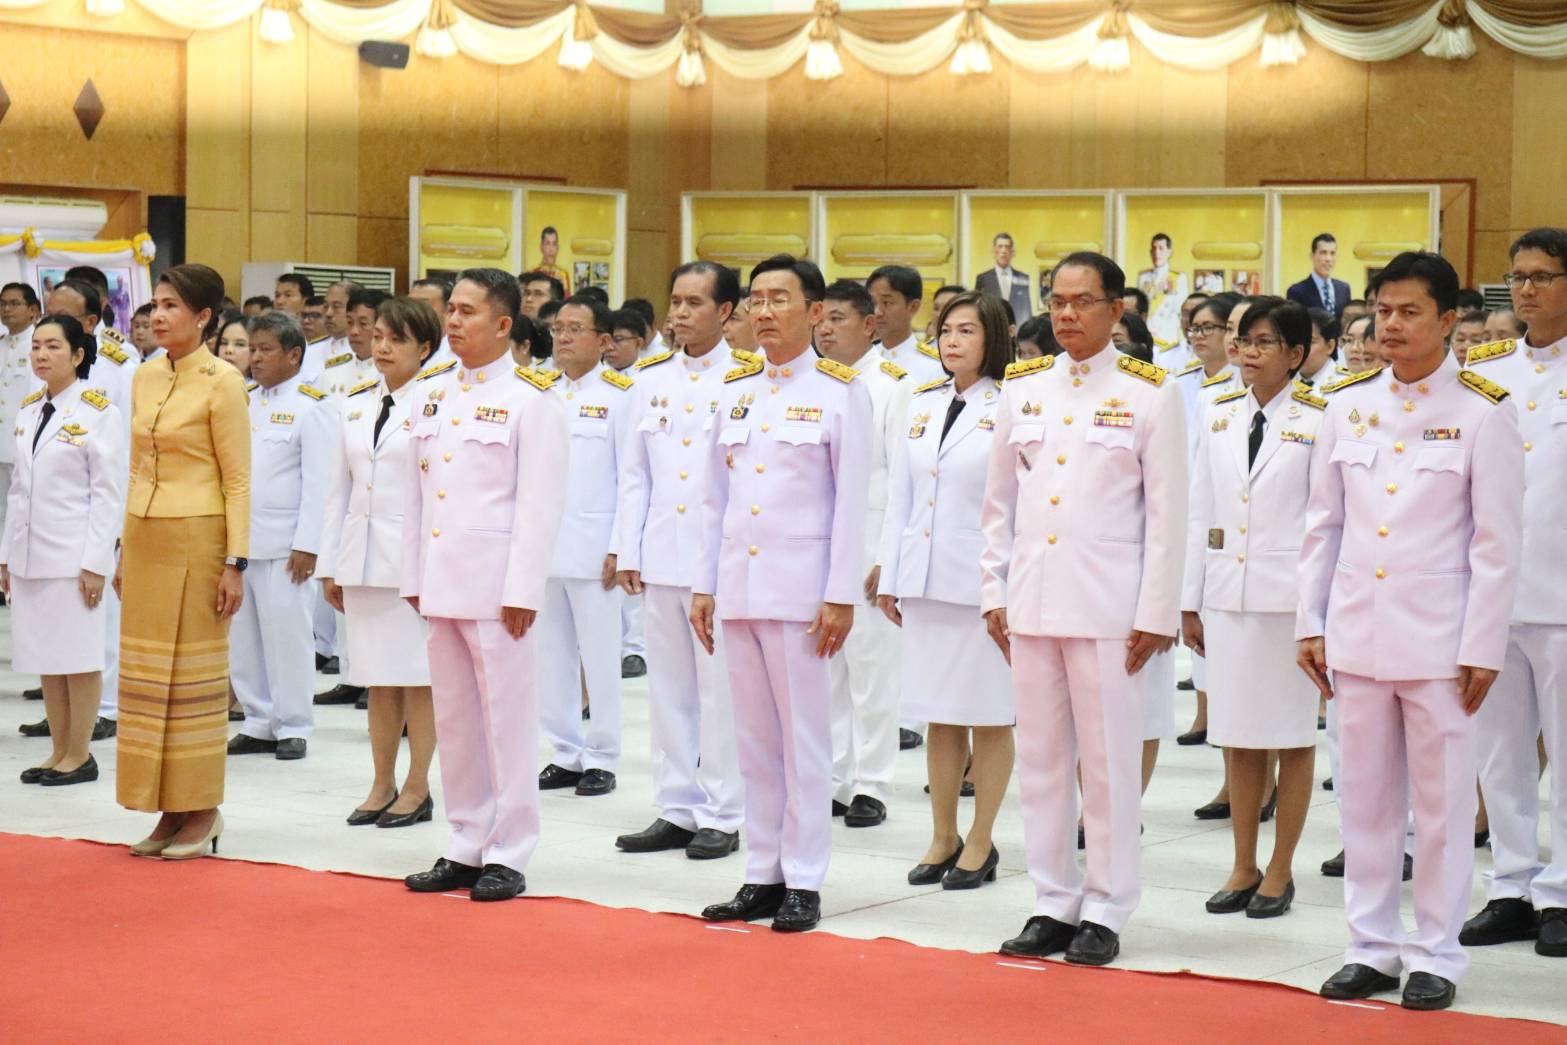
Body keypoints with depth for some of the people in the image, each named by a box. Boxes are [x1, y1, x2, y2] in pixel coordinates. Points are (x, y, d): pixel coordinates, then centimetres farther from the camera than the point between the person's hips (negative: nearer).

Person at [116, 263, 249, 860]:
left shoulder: (221, 382, -8)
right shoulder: (145, 378, 11)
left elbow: (238, 480, -9)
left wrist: (235, 563, -14)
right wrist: (124, 551, 15)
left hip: (196, 538, -7)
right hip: (145, 536, 7)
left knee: (193, 672, -1)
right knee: (146, 671, 7)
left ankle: (201, 811, 8)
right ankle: (168, 810, 14)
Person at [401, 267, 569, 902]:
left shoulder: (531, 399, -6)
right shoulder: (432, 391, 12)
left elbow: (540, 503, -10)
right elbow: (415, 489, 15)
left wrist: (522, 590, -14)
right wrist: (413, 576, 11)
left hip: (496, 583, -6)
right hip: (440, 581, 7)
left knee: (507, 718, -2)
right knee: (453, 718, 11)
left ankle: (508, 855, 6)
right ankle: (466, 848, 19)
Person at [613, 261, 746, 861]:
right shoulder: (651, 378, 12)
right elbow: (635, 473, 15)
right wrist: (629, 552, 8)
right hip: (660, 558, 5)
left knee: (721, 690, -1)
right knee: (667, 687, 9)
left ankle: (721, 816, 7)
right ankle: (676, 810, 17)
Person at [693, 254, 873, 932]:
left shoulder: (840, 392, -2)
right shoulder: (735, 390, 12)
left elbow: (851, 501, -6)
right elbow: (715, 497, 15)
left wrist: (841, 596, -11)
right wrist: (704, 584, 10)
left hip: (800, 589, -5)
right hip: (738, 587, 5)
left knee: (804, 736, -2)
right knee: (754, 737, 8)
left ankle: (803, 882, 5)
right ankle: (761, 877, 15)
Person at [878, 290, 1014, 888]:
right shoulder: (920, 408, 12)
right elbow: (900, 498, 14)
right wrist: (889, 578, 11)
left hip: (984, 583, -5)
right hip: (925, 580, 5)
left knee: (989, 717, 3)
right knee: (938, 715, 11)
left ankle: (980, 843, 12)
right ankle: (943, 838, 20)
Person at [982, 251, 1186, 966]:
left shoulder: (1149, 396, -1)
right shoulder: (1022, 389, 11)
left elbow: (1167, 514, -2)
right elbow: (998, 501, 15)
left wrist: (1156, 614, -6)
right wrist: (994, 593, 8)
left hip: (1108, 605, -4)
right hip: (1032, 603, 4)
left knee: (1110, 761, 0)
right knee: (1040, 758, 8)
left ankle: (1105, 911, 9)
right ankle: (1052, 903, 17)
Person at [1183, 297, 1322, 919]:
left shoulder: (1317, 422, -4)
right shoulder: (1218, 418, 9)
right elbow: (1201, 512, 12)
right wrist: (1189, 601, 10)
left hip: (1290, 597, -4)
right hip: (1227, 593, 4)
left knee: (1292, 737, 4)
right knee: (1238, 738, 9)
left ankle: (1280, 872, 13)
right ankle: (1244, 868, 19)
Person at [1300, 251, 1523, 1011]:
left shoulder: (1481, 412, -5)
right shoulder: (1347, 405, 7)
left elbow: (1497, 544, -5)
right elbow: (1323, 524, 11)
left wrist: (1482, 649, -8)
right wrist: (1310, 625, 8)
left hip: (1437, 636, -4)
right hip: (1357, 630, 4)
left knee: (1442, 802, 2)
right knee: (1365, 799, 8)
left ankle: (1435, 955, 12)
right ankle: (1371, 948, 18)